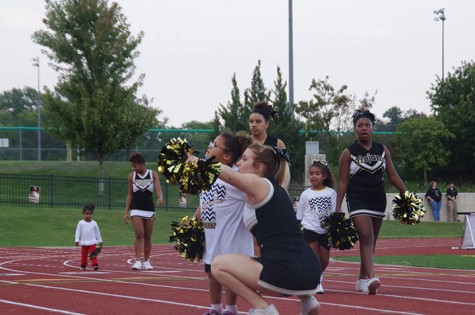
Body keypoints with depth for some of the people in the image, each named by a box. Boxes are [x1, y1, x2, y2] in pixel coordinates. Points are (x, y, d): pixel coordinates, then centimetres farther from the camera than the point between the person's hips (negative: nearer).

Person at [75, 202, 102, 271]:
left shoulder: (94, 223, 1)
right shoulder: (81, 223, -3)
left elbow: (97, 232, 9)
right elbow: (78, 232, -3)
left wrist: (100, 241, 12)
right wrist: (77, 240, -11)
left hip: (92, 242, -1)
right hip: (84, 243, 1)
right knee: (84, 255, 10)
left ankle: (95, 264, -15)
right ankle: (83, 265, 25)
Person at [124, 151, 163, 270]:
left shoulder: (153, 174, 2)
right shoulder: (132, 176, 5)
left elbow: (158, 188, -11)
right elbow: (129, 194, 9)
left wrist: (160, 198, -34)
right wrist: (126, 212, 4)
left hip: (149, 209, 0)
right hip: (136, 209, 0)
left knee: (148, 236, 5)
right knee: (139, 234, -13)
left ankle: (146, 261, 16)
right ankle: (138, 260, -15)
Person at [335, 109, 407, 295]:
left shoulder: (382, 150, 9)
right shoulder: (349, 153, -1)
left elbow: (393, 175, 10)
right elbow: (343, 182, -3)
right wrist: (337, 208, -9)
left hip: (378, 200, 4)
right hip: (357, 201, -4)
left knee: (371, 242, 9)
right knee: (366, 237, -19)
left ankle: (362, 279, 20)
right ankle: (370, 278, -30)